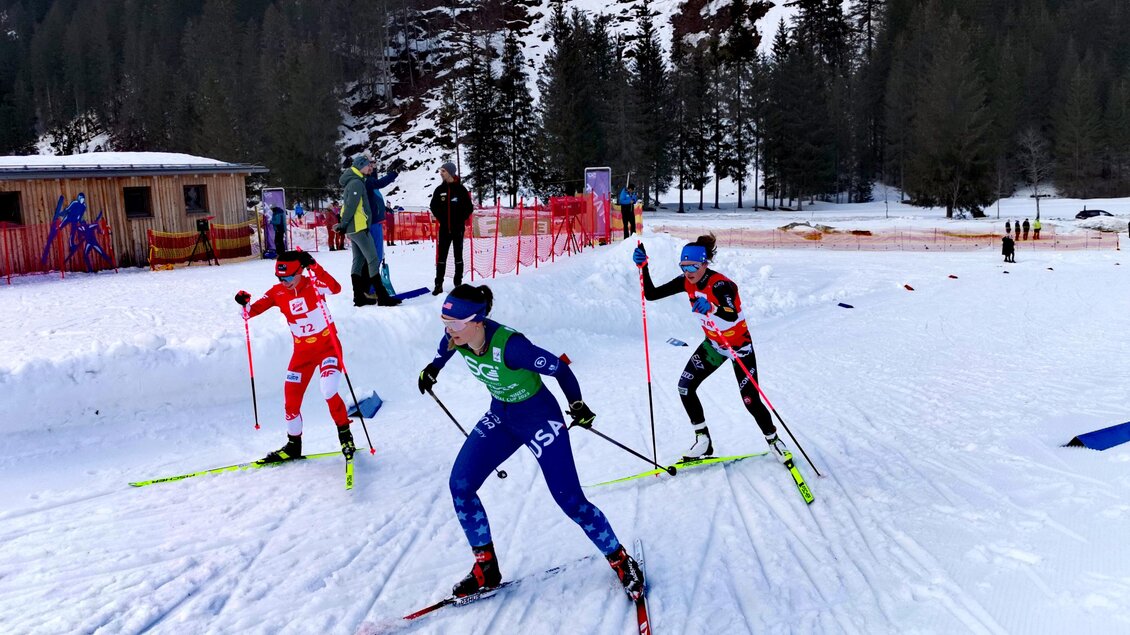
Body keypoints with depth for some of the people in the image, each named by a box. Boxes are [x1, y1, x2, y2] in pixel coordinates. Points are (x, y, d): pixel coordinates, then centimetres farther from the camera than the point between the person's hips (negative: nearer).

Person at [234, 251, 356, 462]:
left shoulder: (313, 285, -15)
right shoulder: (277, 293, -3)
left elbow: (335, 288, -36)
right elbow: (253, 310, -6)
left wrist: (314, 268, -49)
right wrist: (245, 304, -29)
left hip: (328, 345, -5)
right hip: (302, 350, 5)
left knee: (329, 392, -24)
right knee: (290, 400, 5)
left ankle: (345, 436, -2)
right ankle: (293, 445, 26)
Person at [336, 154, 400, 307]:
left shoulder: (353, 182, 19)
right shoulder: (357, 183, -13)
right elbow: (350, 205, -19)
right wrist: (343, 225, -17)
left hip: (353, 228, 10)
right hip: (359, 227, -10)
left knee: (358, 261, 11)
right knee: (373, 261, -10)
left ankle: (359, 297, 13)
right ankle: (382, 297, -11)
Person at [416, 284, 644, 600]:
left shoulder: (509, 346, -36)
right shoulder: (457, 336, -16)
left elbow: (559, 368, -23)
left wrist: (577, 404, -25)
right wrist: (433, 368, 23)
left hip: (539, 417, -7)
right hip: (500, 416, 7)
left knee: (569, 499, -4)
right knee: (459, 485, -3)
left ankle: (620, 559, 19)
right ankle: (486, 568, 13)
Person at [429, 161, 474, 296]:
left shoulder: (460, 189, -4)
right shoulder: (439, 189, 3)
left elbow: (469, 208, -1)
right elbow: (434, 206, 12)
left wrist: (461, 219, -5)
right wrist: (441, 218, 3)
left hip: (458, 228, -2)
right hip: (444, 228, 2)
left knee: (458, 256, 7)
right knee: (441, 256, 0)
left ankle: (458, 283, 14)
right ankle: (439, 285, 2)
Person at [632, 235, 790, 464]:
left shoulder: (721, 285, -31)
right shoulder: (686, 282, -11)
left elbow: (732, 316, -50)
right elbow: (651, 294, -12)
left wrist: (711, 308, -70)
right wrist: (643, 268, -25)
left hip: (740, 346, -6)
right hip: (713, 344, 6)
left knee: (751, 401, -4)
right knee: (685, 387, -4)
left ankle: (774, 441, 24)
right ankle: (703, 441, 11)